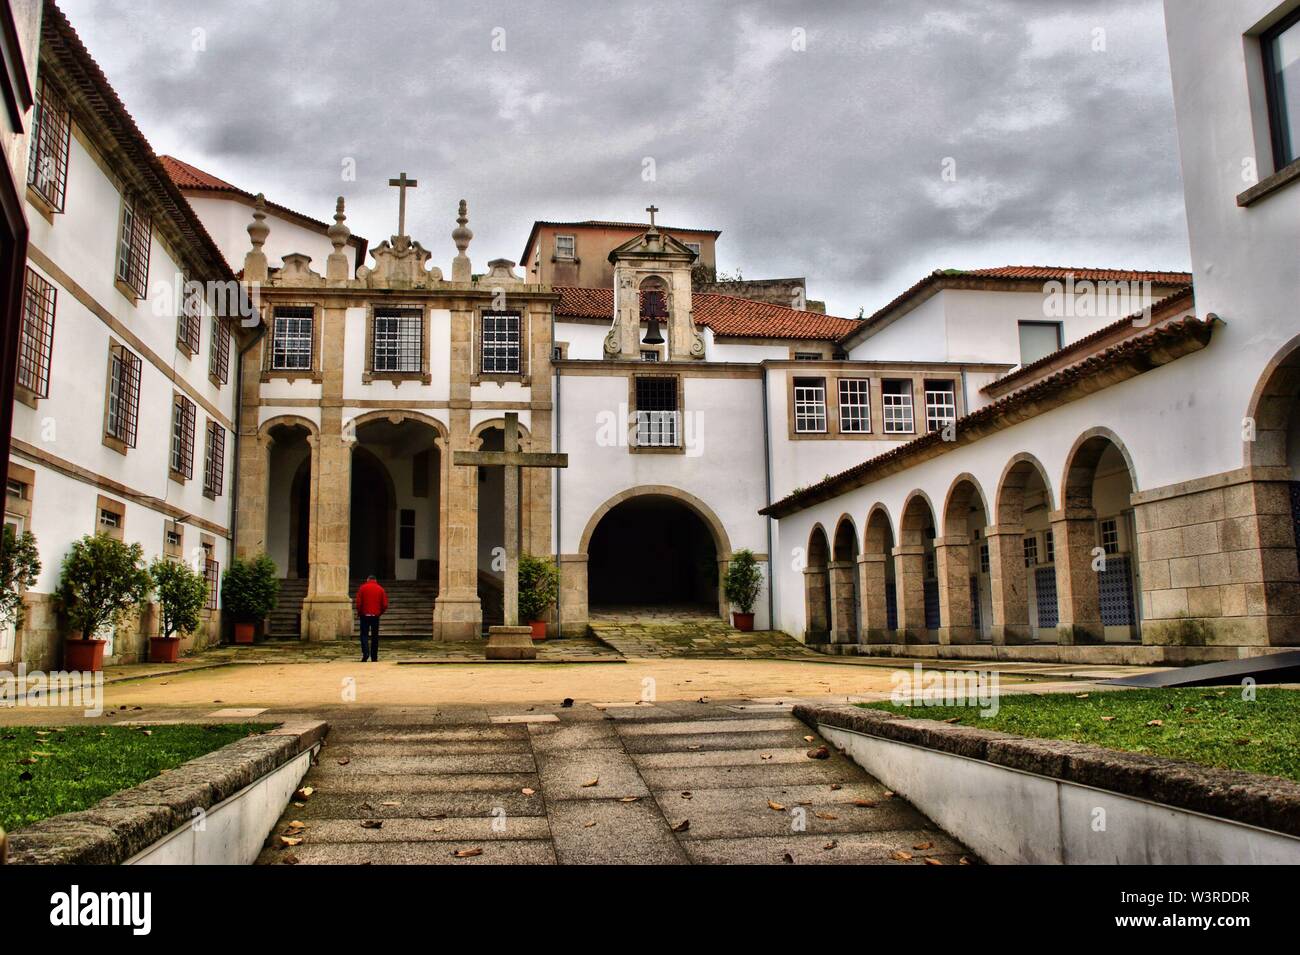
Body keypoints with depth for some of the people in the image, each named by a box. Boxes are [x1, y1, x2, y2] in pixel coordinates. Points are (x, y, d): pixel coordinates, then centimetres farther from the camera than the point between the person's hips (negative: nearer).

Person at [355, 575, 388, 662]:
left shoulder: (362, 588, -1)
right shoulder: (380, 589, 4)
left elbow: (358, 602, -7)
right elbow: (385, 605, 1)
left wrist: (359, 612, 7)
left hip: (365, 615, -2)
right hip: (376, 616, 2)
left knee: (364, 634, 1)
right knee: (375, 636, 8)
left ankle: (365, 652, -19)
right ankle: (374, 657, 9)